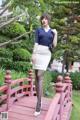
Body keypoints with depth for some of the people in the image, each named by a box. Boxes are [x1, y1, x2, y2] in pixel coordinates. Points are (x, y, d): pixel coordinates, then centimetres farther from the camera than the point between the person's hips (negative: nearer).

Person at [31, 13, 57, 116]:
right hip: (38, 53, 0)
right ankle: (39, 102, 9)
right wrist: (33, 54, -13)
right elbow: (36, 42, -1)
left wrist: (56, 34, -2)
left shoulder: (52, 31, 15)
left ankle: (38, 103, -12)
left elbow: (54, 45, 7)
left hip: (47, 54, 0)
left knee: (40, 76, -14)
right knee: (37, 76, 0)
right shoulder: (38, 30, 10)